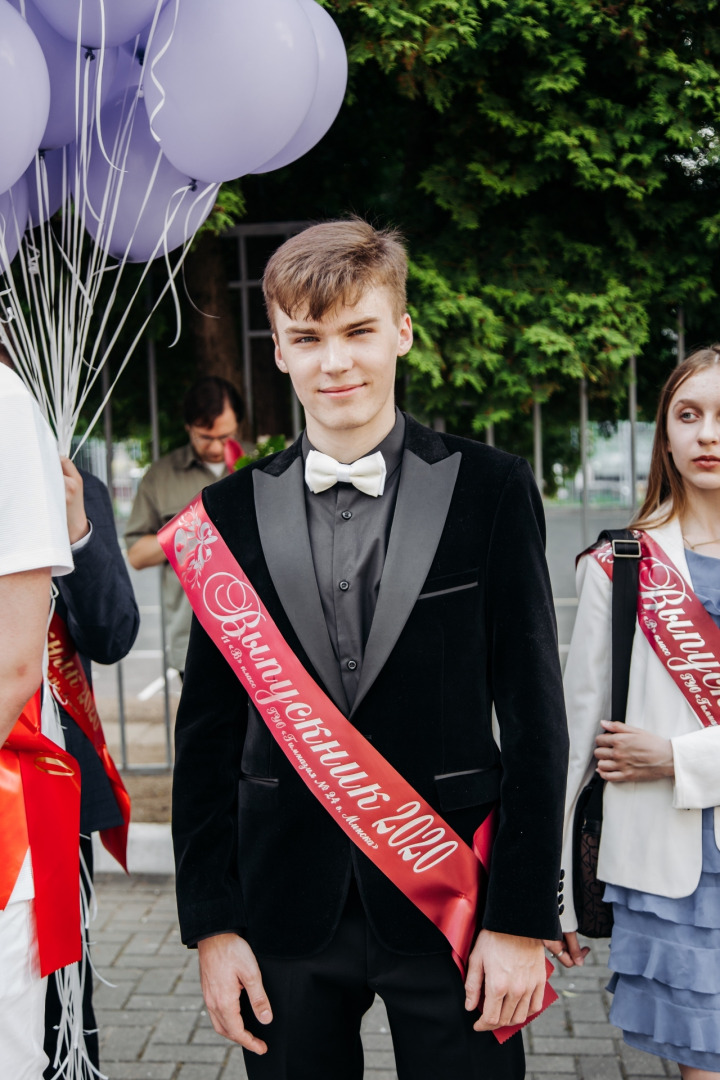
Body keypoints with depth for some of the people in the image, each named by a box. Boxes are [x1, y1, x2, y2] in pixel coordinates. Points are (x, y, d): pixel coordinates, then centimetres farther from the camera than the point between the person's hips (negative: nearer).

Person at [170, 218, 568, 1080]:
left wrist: (523, 916, -7)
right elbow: (208, 729, 4)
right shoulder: (232, 512, 2)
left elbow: (533, 712, -4)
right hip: (286, 907, 2)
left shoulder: (490, 490, -3)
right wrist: (211, 920, 1)